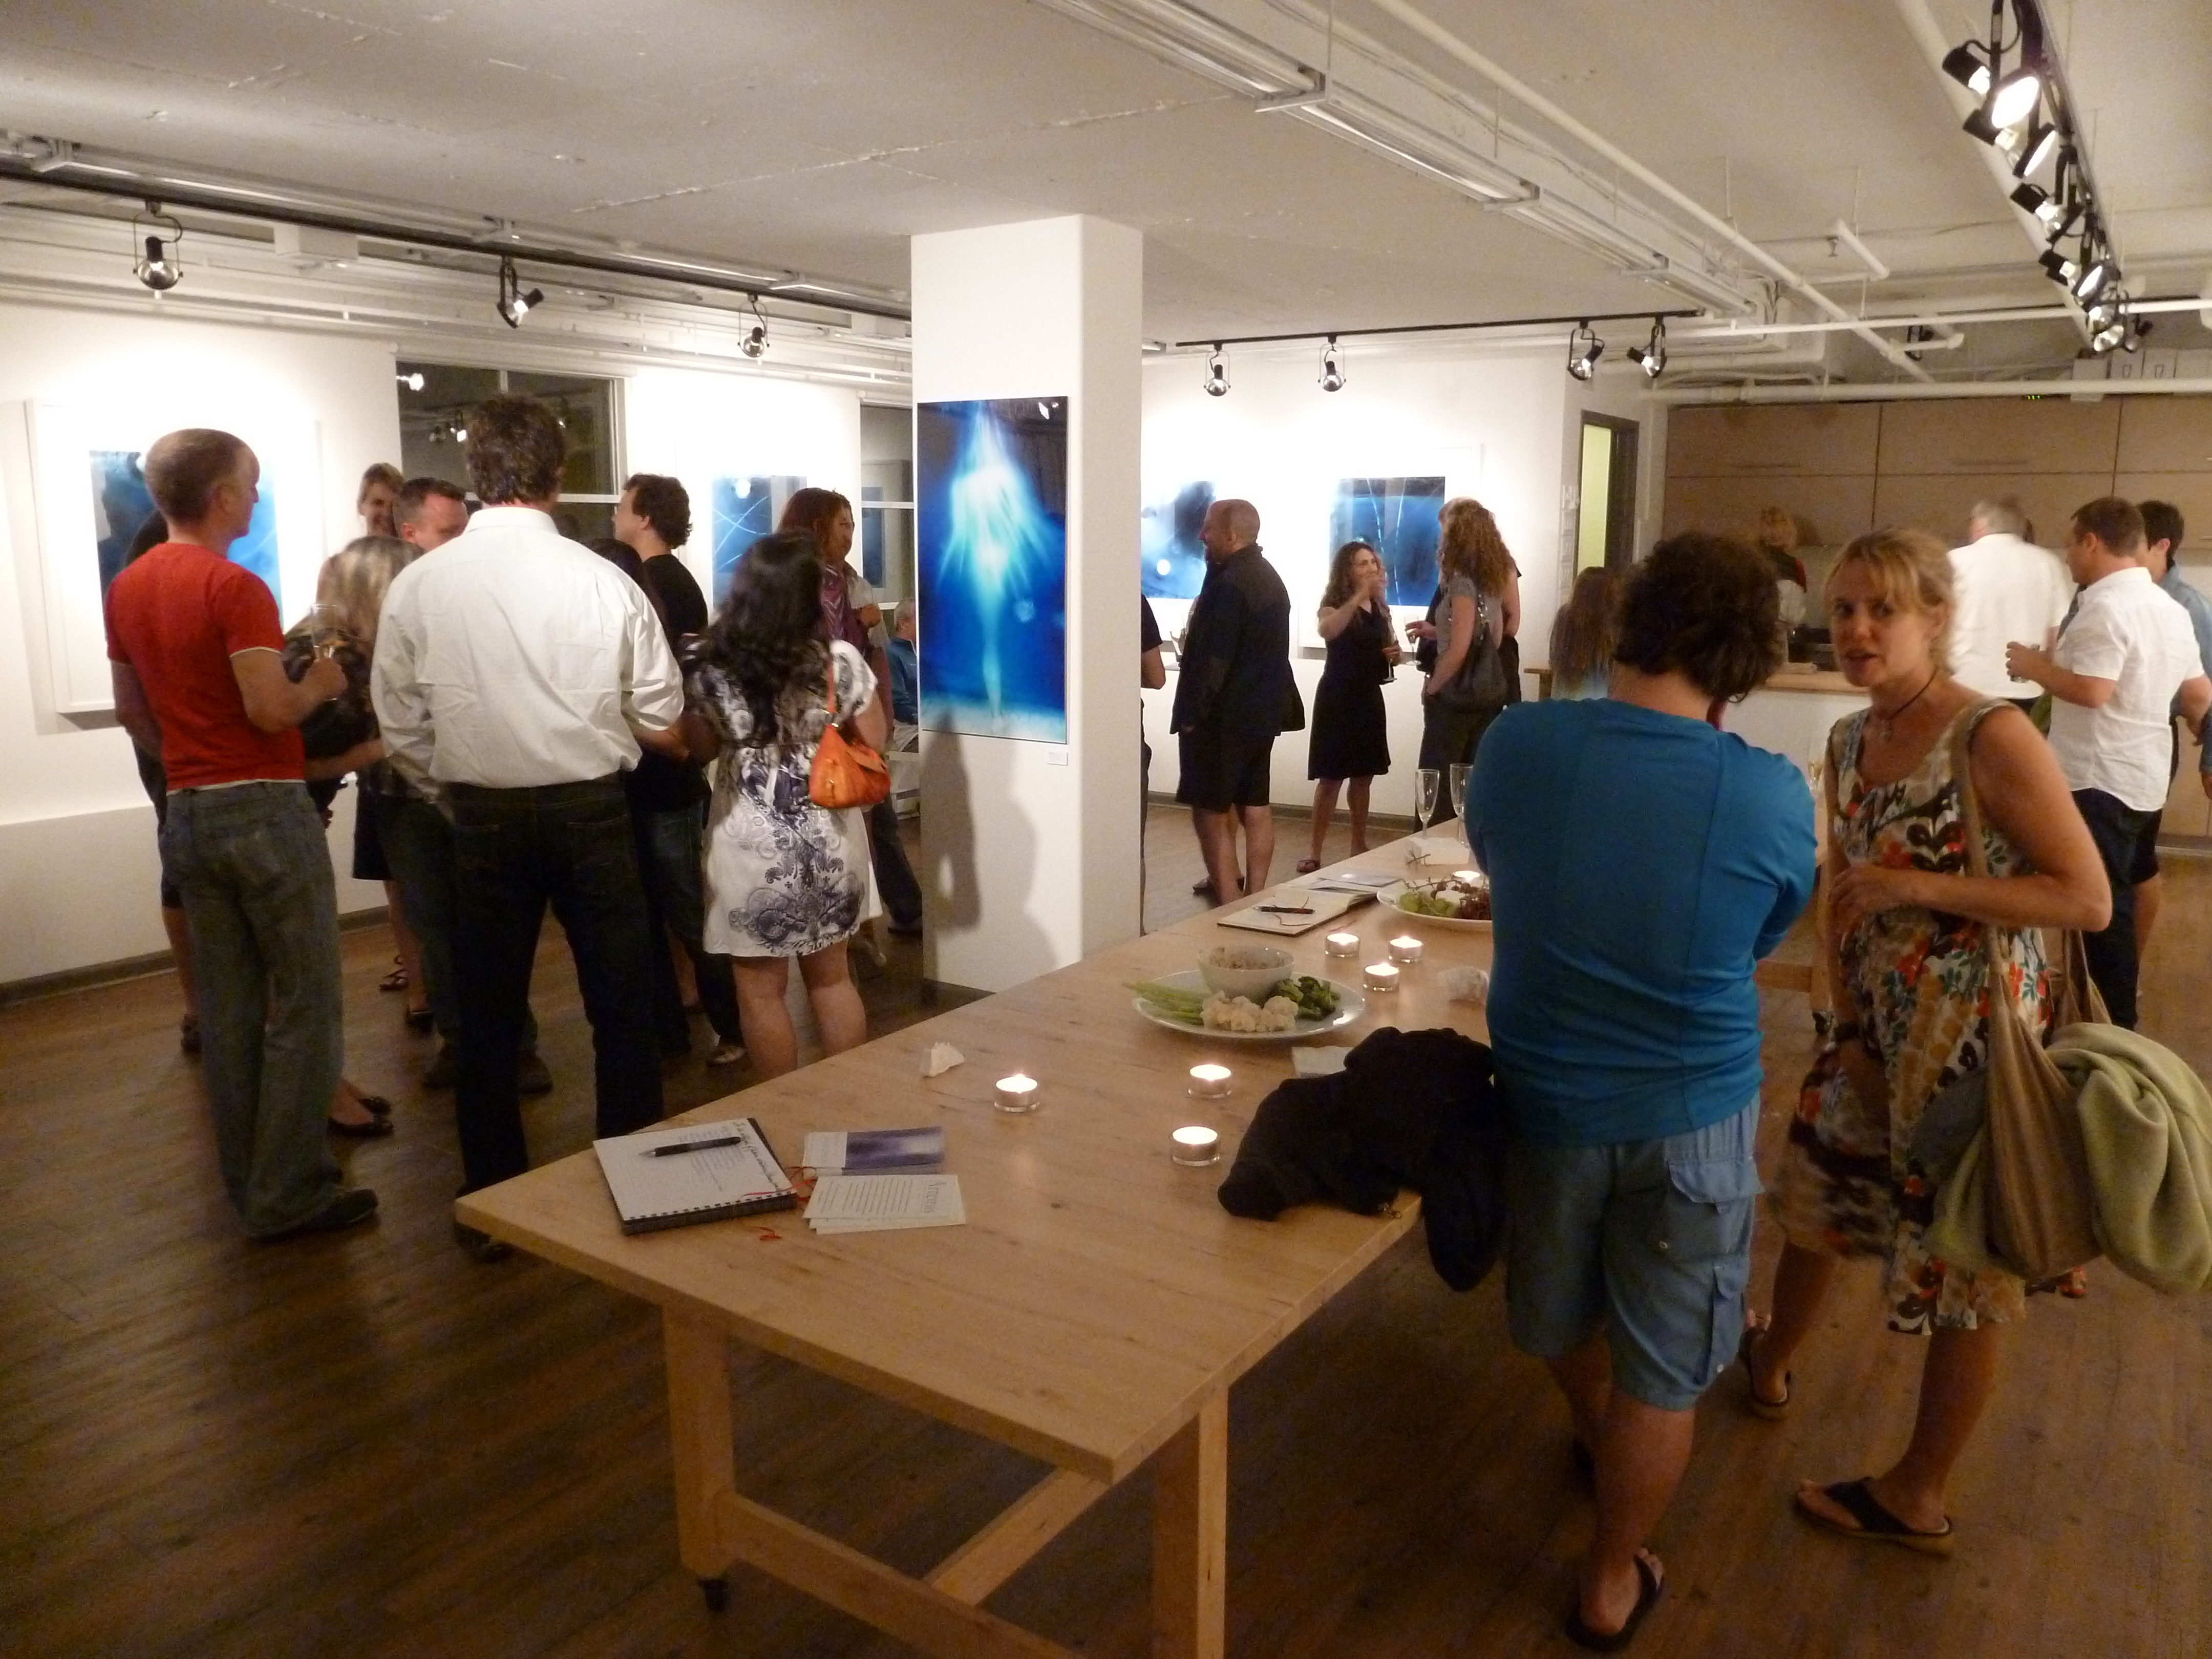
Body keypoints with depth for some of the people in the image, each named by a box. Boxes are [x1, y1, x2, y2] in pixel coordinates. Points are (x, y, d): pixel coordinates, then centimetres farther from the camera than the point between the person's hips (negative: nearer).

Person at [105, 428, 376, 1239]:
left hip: (188, 815, 8)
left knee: (227, 1011, 13)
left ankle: (248, 1184, 21)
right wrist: (321, 684, -3)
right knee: (303, 1006, -1)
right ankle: (289, 1193, 3)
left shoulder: (127, 589, 11)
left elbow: (130, 711, 17)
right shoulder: (234, 587, -15)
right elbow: (270, 710, -22)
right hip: (265, 810, -8)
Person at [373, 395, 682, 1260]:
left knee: (488, 1020, 14)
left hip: (484, 820, 1)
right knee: (622, 1010, 13)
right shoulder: (604, 581, -12)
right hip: (591, 810, -1)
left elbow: (403, 730, -1)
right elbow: (661, 725, -4)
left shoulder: (417, 587, -7)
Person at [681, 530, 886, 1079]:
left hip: (754, 844, -2)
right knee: (831, 976, 19)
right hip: (830, 837, 2)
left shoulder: (714, 669, -10)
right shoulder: (843, 661, -9)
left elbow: (702, 748, 6)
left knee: (762, 988, 12)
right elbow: (873, 743, 2)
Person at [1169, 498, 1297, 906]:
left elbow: (1214, 659, -22)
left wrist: (1193, 713, -16)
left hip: (1223, 715, -10)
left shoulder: (1229, 583, -19)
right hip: (1262, 709, 10)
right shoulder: (1269, 577, 13)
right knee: (1255, 807, 12)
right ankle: (1254, 899, 18)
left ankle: (1229, 908, -5)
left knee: (1210, 812, -4)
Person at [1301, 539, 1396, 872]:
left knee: (1363, 776, 12)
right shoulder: (1334, 604, -8)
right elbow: (1327, 631, -32)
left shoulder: (1381, 608, 10)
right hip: (1337, 698, -6)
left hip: (1370, 698, 6)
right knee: (1331, 777, -7)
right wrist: (1359, 595, -34)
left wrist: (1396, 654, -1)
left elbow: (1390, 650, 23)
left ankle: (1359, 846, 22)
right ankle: (1315, 852, -1)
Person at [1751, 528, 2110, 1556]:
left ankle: (1919, 1497, 28)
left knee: (1962, 1265, 9)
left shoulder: (1993, 739, -20)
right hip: (1877, 1030, 7)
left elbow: (2088, 899, -21)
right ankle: (1771, 1364, 51)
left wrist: (1922, 888, -27)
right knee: (1814, 1199, 23)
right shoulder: (1847, 742, 2)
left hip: (1976, 1041, -7)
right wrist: (1844, 1014, 7)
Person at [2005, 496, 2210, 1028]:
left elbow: (2092, 691, -27)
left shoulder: (2104, 606, -17)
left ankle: (2114, 1024, 2)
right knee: (2120, 896, 18)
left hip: (2099, 779, -9)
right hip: (2145, 776, 9)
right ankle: (2118, 1010, 29)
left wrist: (2034, 667, -11)